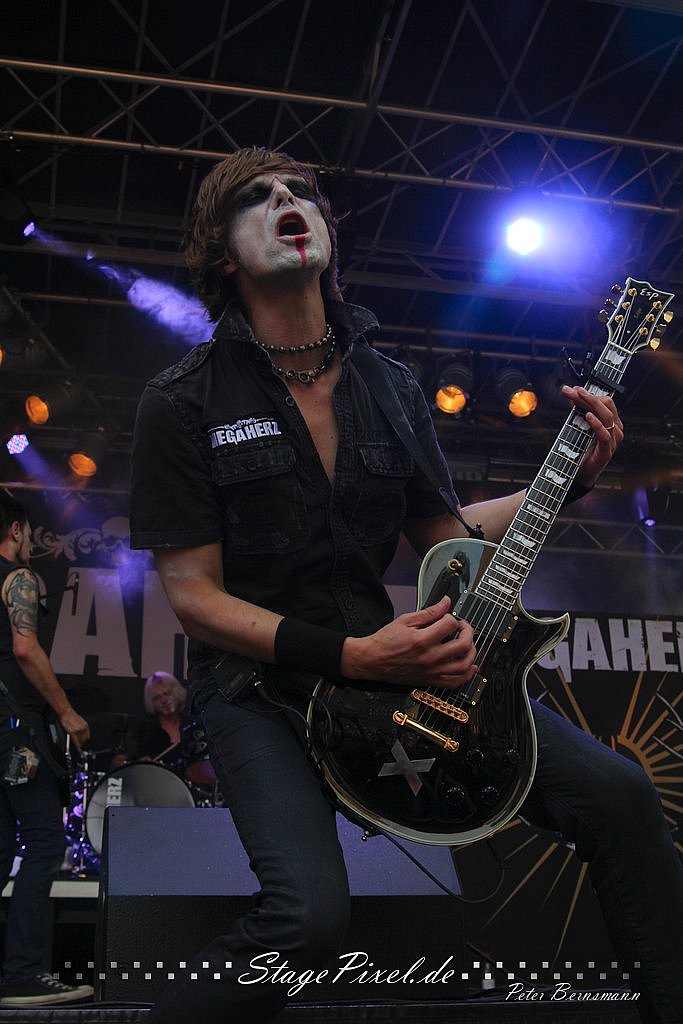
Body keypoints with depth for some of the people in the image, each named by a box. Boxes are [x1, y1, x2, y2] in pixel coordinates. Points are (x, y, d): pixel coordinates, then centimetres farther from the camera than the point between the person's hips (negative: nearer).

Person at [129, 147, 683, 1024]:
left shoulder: (393, 388, 10)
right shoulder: (182, 402, -5)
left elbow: (442, 533, 17)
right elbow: (193, 595, -9)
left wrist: (572, 478, 5)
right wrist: (353, 656, -20)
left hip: (394, 656, 5)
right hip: (256, 678, -4)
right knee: (310, 913, -29)